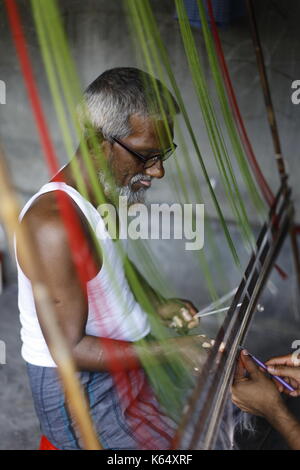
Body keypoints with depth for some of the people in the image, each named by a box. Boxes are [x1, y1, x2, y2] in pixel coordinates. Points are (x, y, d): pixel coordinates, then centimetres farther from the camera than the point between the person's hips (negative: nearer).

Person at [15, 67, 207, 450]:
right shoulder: (54, 223, -31)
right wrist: (171, 349, -25)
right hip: (79, 388, -8)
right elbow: (70, 350, -27)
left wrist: (157, 304, 2)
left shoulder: (105, 191, -3)